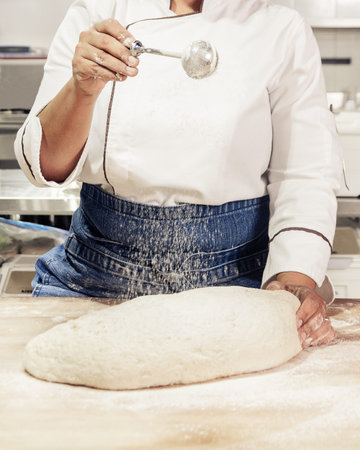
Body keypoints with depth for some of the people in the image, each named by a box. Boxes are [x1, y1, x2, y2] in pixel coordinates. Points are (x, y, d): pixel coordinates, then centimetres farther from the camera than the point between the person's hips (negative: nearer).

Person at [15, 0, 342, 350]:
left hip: (232, 272, 0)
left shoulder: (283, 31, -4)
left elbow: (307, 173, -6)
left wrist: (296, 278, -22)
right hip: (99, 272, 1)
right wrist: (82, 88, -27)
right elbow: (47, 165, -8)